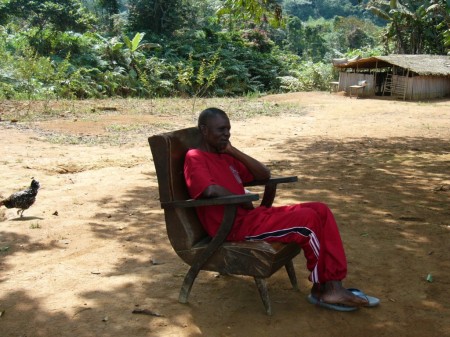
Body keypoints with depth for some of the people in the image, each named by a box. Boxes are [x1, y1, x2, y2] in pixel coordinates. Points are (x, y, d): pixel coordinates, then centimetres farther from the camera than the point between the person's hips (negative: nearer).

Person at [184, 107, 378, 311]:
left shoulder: (226, 156, 20)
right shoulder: (195, 158, -6)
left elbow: (264, 175, 14)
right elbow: (211, 190, -25)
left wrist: (233, 151, 7)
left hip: (252, 214, 9)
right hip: (234, 226, -9)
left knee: (320, 210, -4)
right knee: (308, 219, -20)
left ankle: (333, 286, -9)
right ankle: (320, 287, -2)